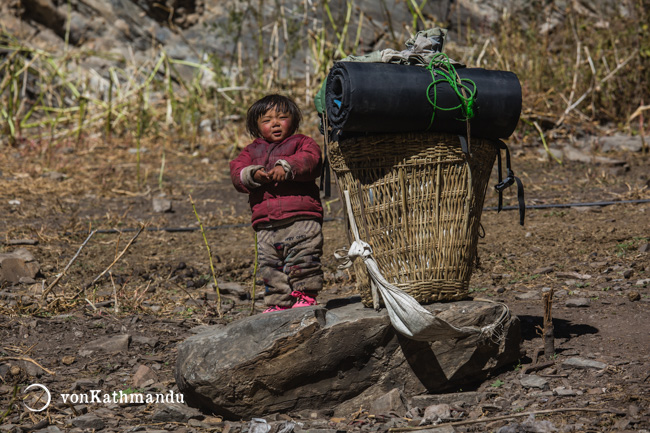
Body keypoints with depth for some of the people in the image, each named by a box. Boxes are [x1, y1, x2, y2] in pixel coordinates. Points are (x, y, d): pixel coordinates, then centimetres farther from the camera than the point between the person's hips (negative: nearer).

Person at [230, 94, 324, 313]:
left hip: (302, 217, -4)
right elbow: (237, 172, 6)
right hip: (266, 224, 4)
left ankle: (305, 295, 5)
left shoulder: (302, 143, 11)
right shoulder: (252, 151, 21)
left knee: (303, 258, -9)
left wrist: (286, 167, -26)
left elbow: (309, 160, -11)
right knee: (270, 267, 6)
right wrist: (254, 175, -15)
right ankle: (278, 303, 15)